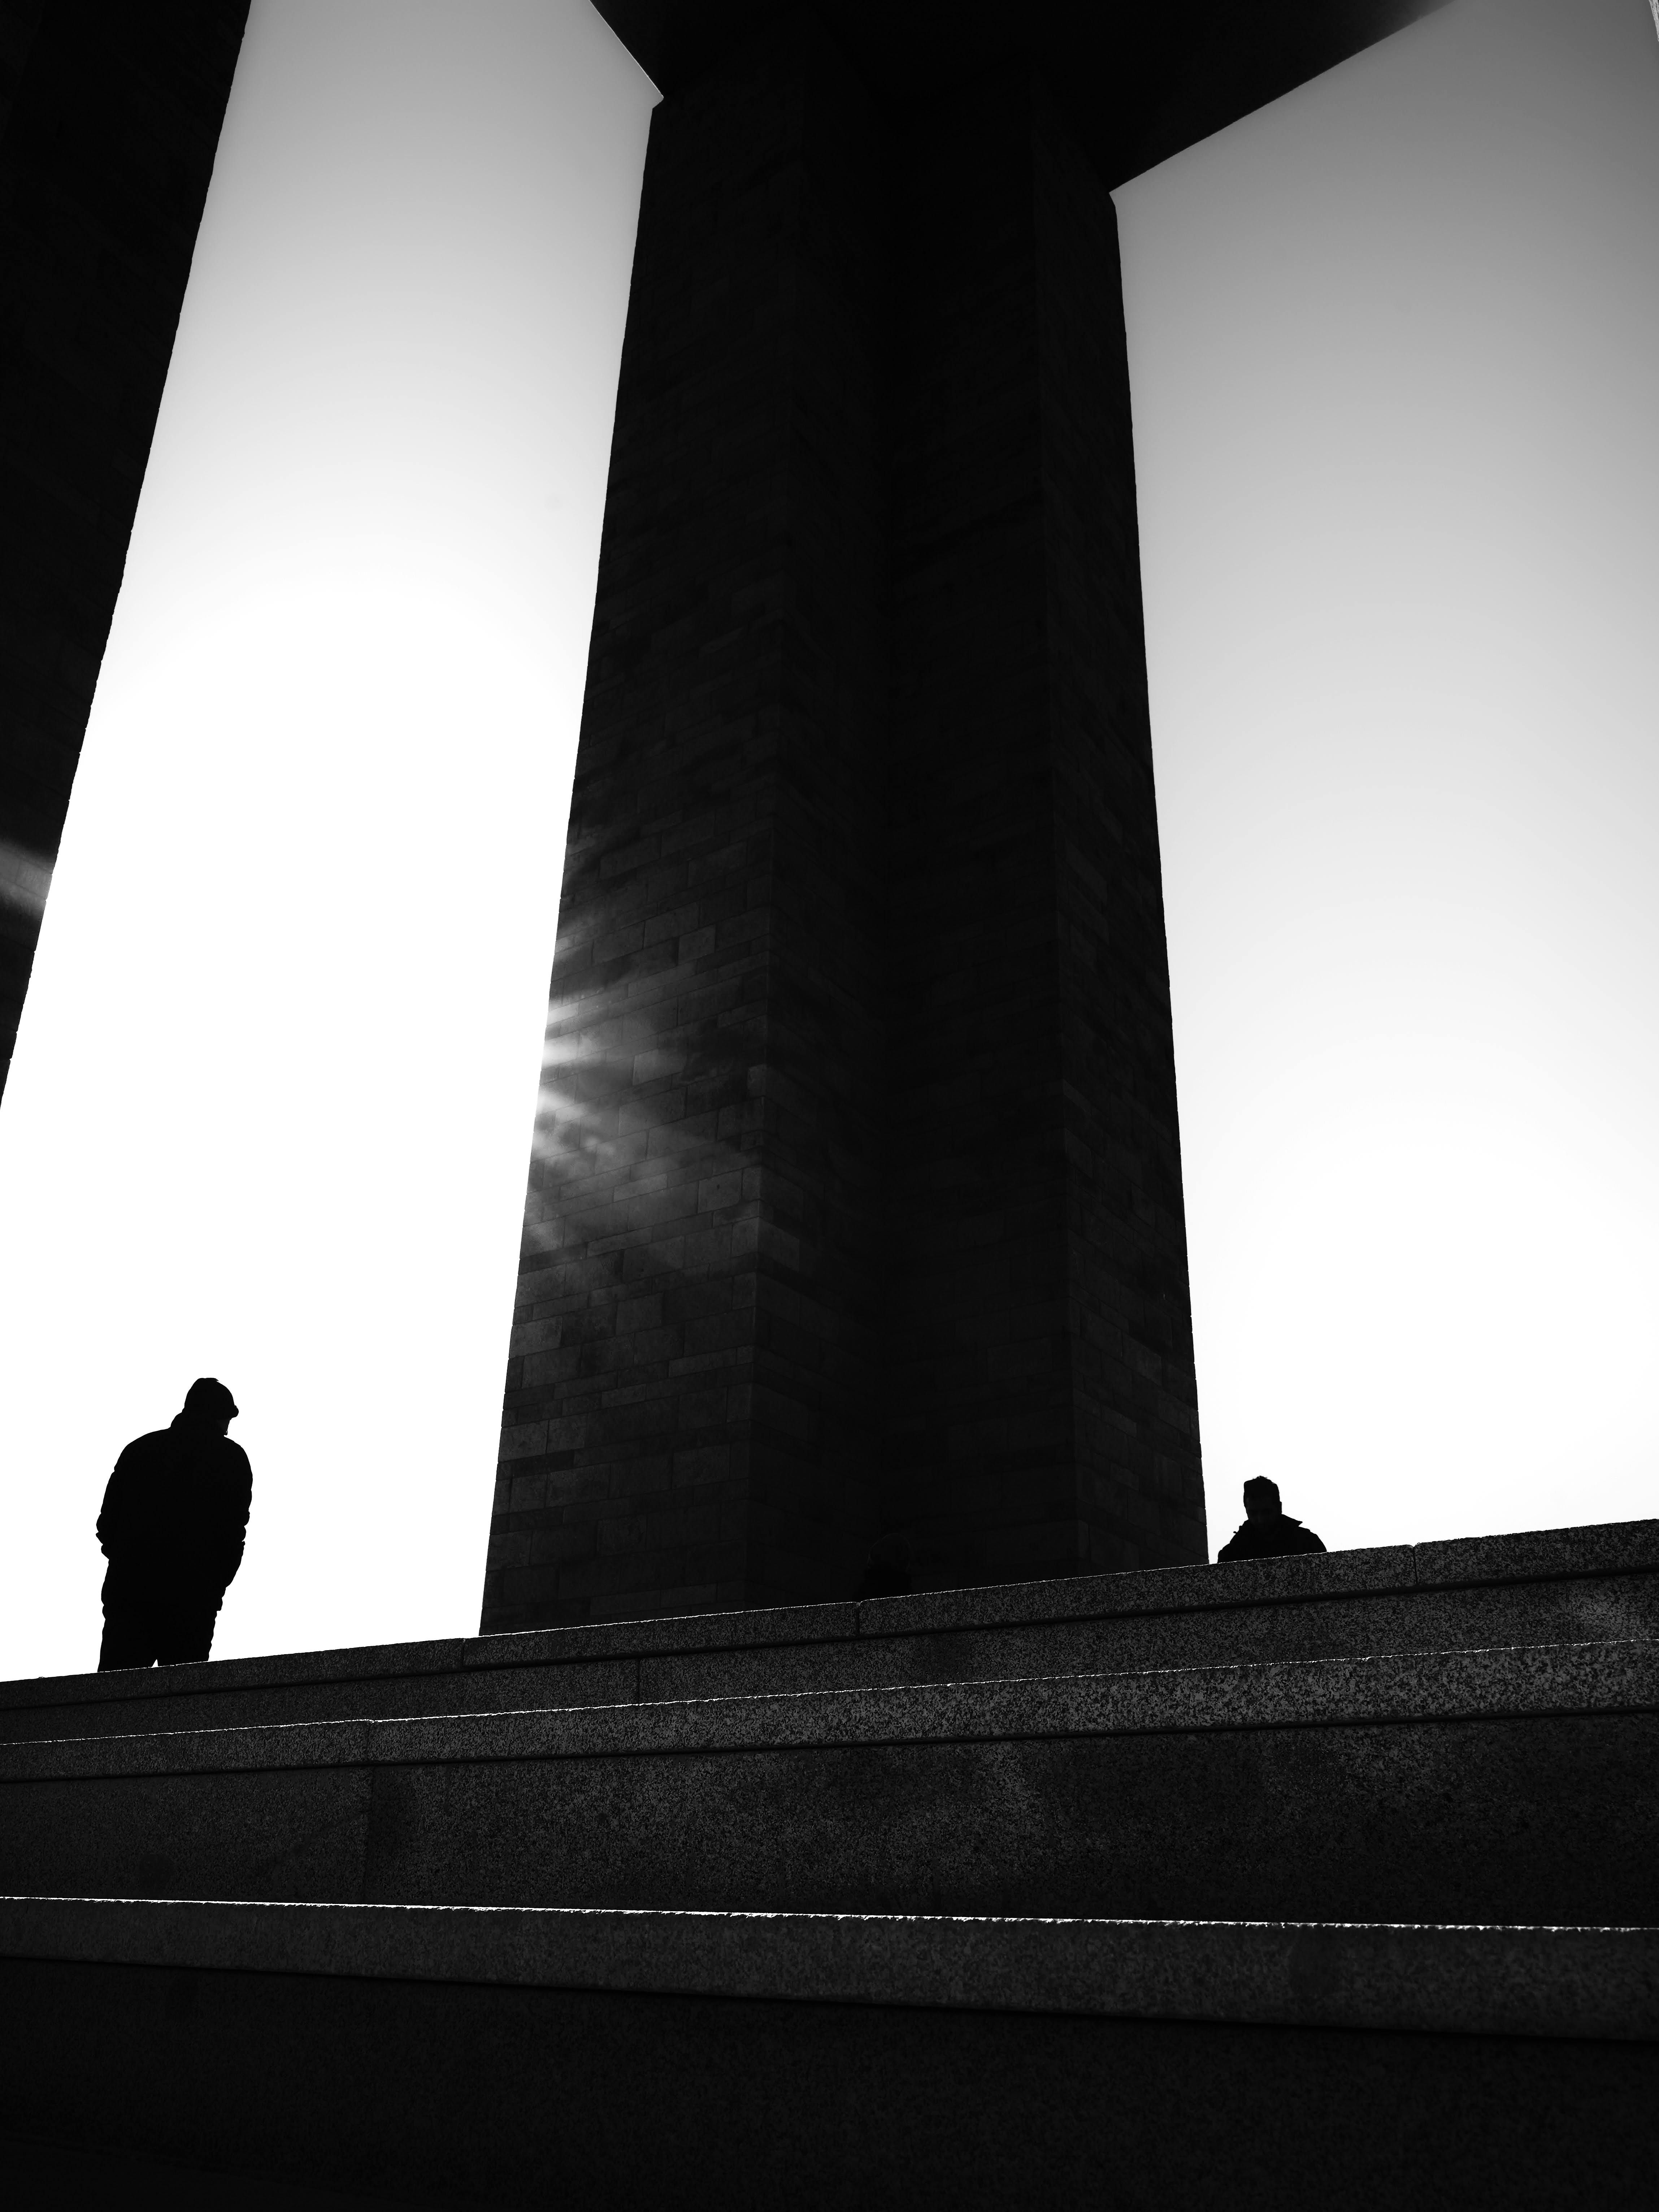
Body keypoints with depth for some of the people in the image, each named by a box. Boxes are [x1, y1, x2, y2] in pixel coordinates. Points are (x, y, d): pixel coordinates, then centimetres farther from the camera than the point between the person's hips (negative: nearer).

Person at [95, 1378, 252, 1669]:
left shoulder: (140, 1448, 13)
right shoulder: (232, 1459, 6)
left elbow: (107, 1521, 10)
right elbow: (234, 1533, 0)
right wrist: (217, 1586, 10)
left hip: (128, 1588, 3)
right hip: (194, 1597, -2)